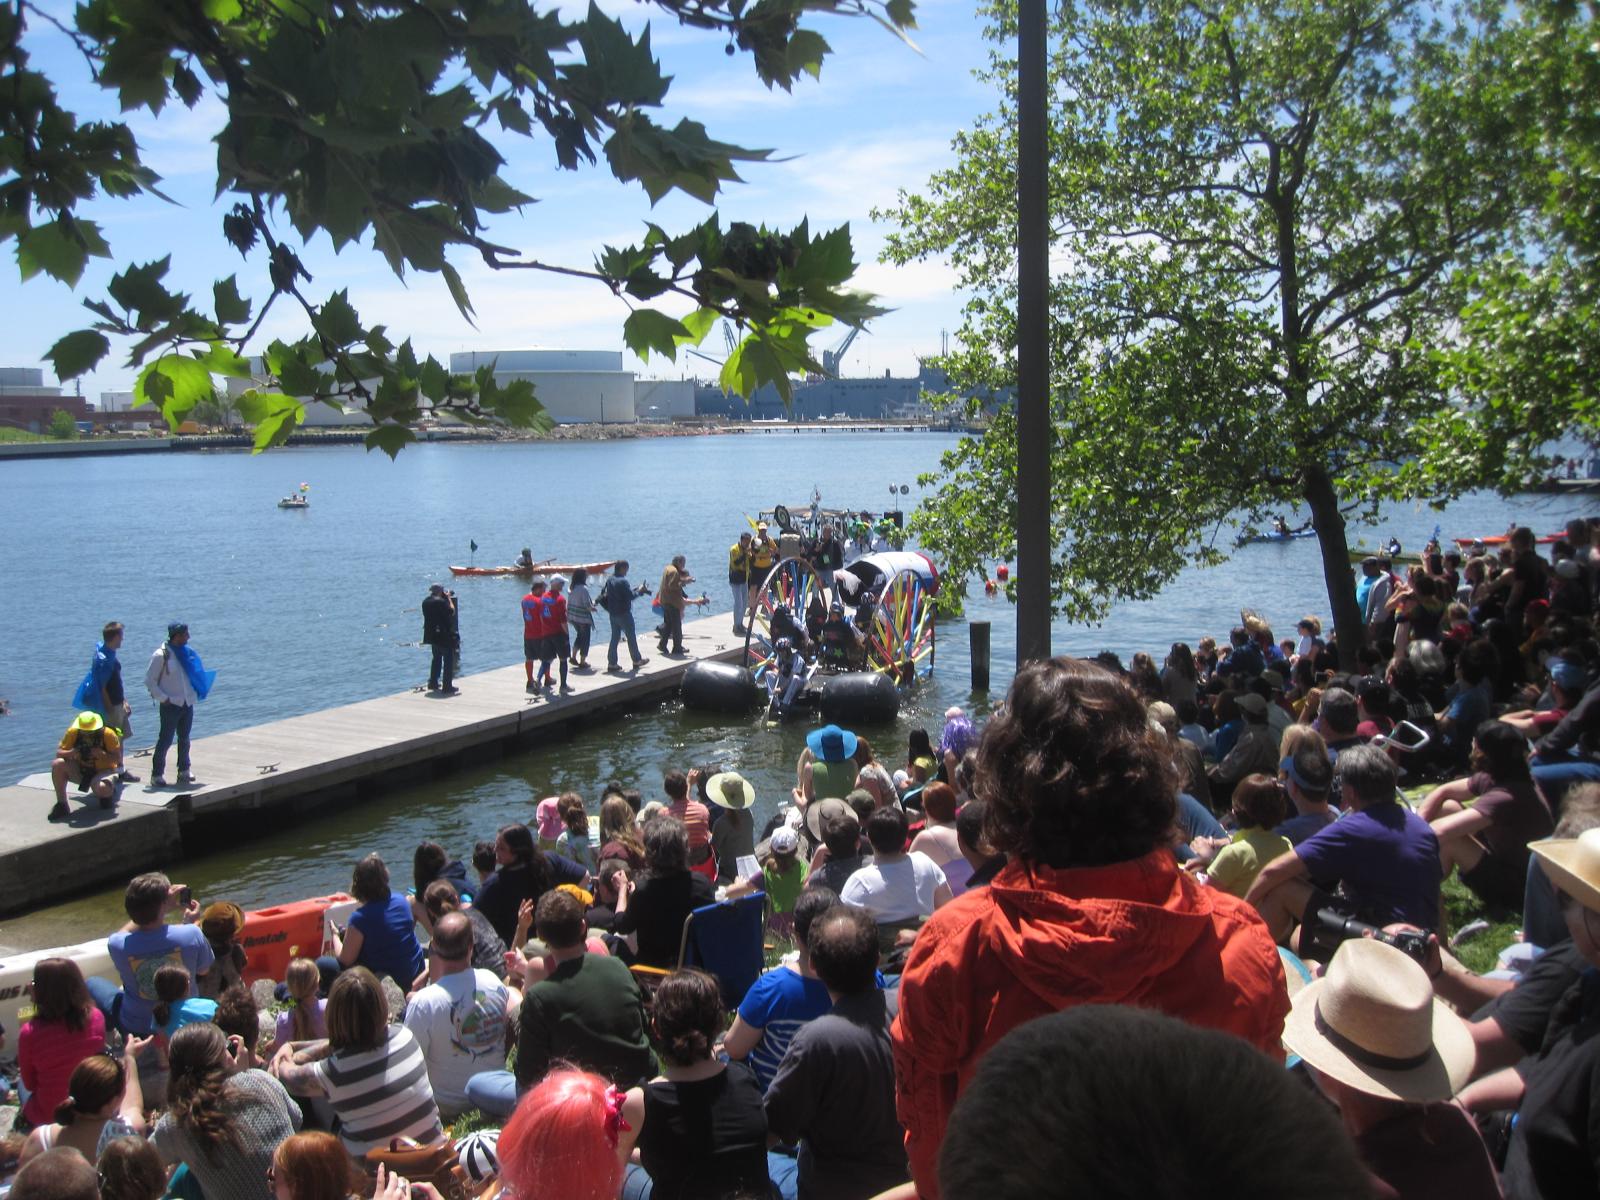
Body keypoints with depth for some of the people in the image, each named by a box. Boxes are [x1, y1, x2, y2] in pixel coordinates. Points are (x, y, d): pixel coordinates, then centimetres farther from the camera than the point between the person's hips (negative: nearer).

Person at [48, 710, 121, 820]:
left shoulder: (108, 734, -18)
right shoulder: (73, 732, -10)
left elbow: (118, 758, -14)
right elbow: (59, 752, -6)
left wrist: (102, 754, -32)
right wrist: (70, 753, -28)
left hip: (103, 771, -4)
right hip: (80, 770, 4)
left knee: (101, 789, -38)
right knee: (57, 765, -25)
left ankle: (107, 794, 5)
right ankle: (62, 805, -13)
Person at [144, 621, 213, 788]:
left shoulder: (187, 652, 6)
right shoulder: (161, 655, -13)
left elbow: (195, 674, 17)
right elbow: (149, 681, -10)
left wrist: (197, 693, 3)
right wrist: (164, 698, -15)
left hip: (187, 703, 6)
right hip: (170, 705, -6)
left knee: (184, 739, 15)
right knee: (165, 740, -1)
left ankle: (184, 772, 26)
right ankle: (157, 775, 8)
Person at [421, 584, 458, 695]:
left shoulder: (425, 601, 6)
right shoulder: (441, 601, -20)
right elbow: (452, 611, -13)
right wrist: (449, 598, -4)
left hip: (432, 634, 8)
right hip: (443, 635, -8)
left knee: (437, 658, 23)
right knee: (448, 660, -2)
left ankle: (433, 683, 30)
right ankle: (447, 687, -4)